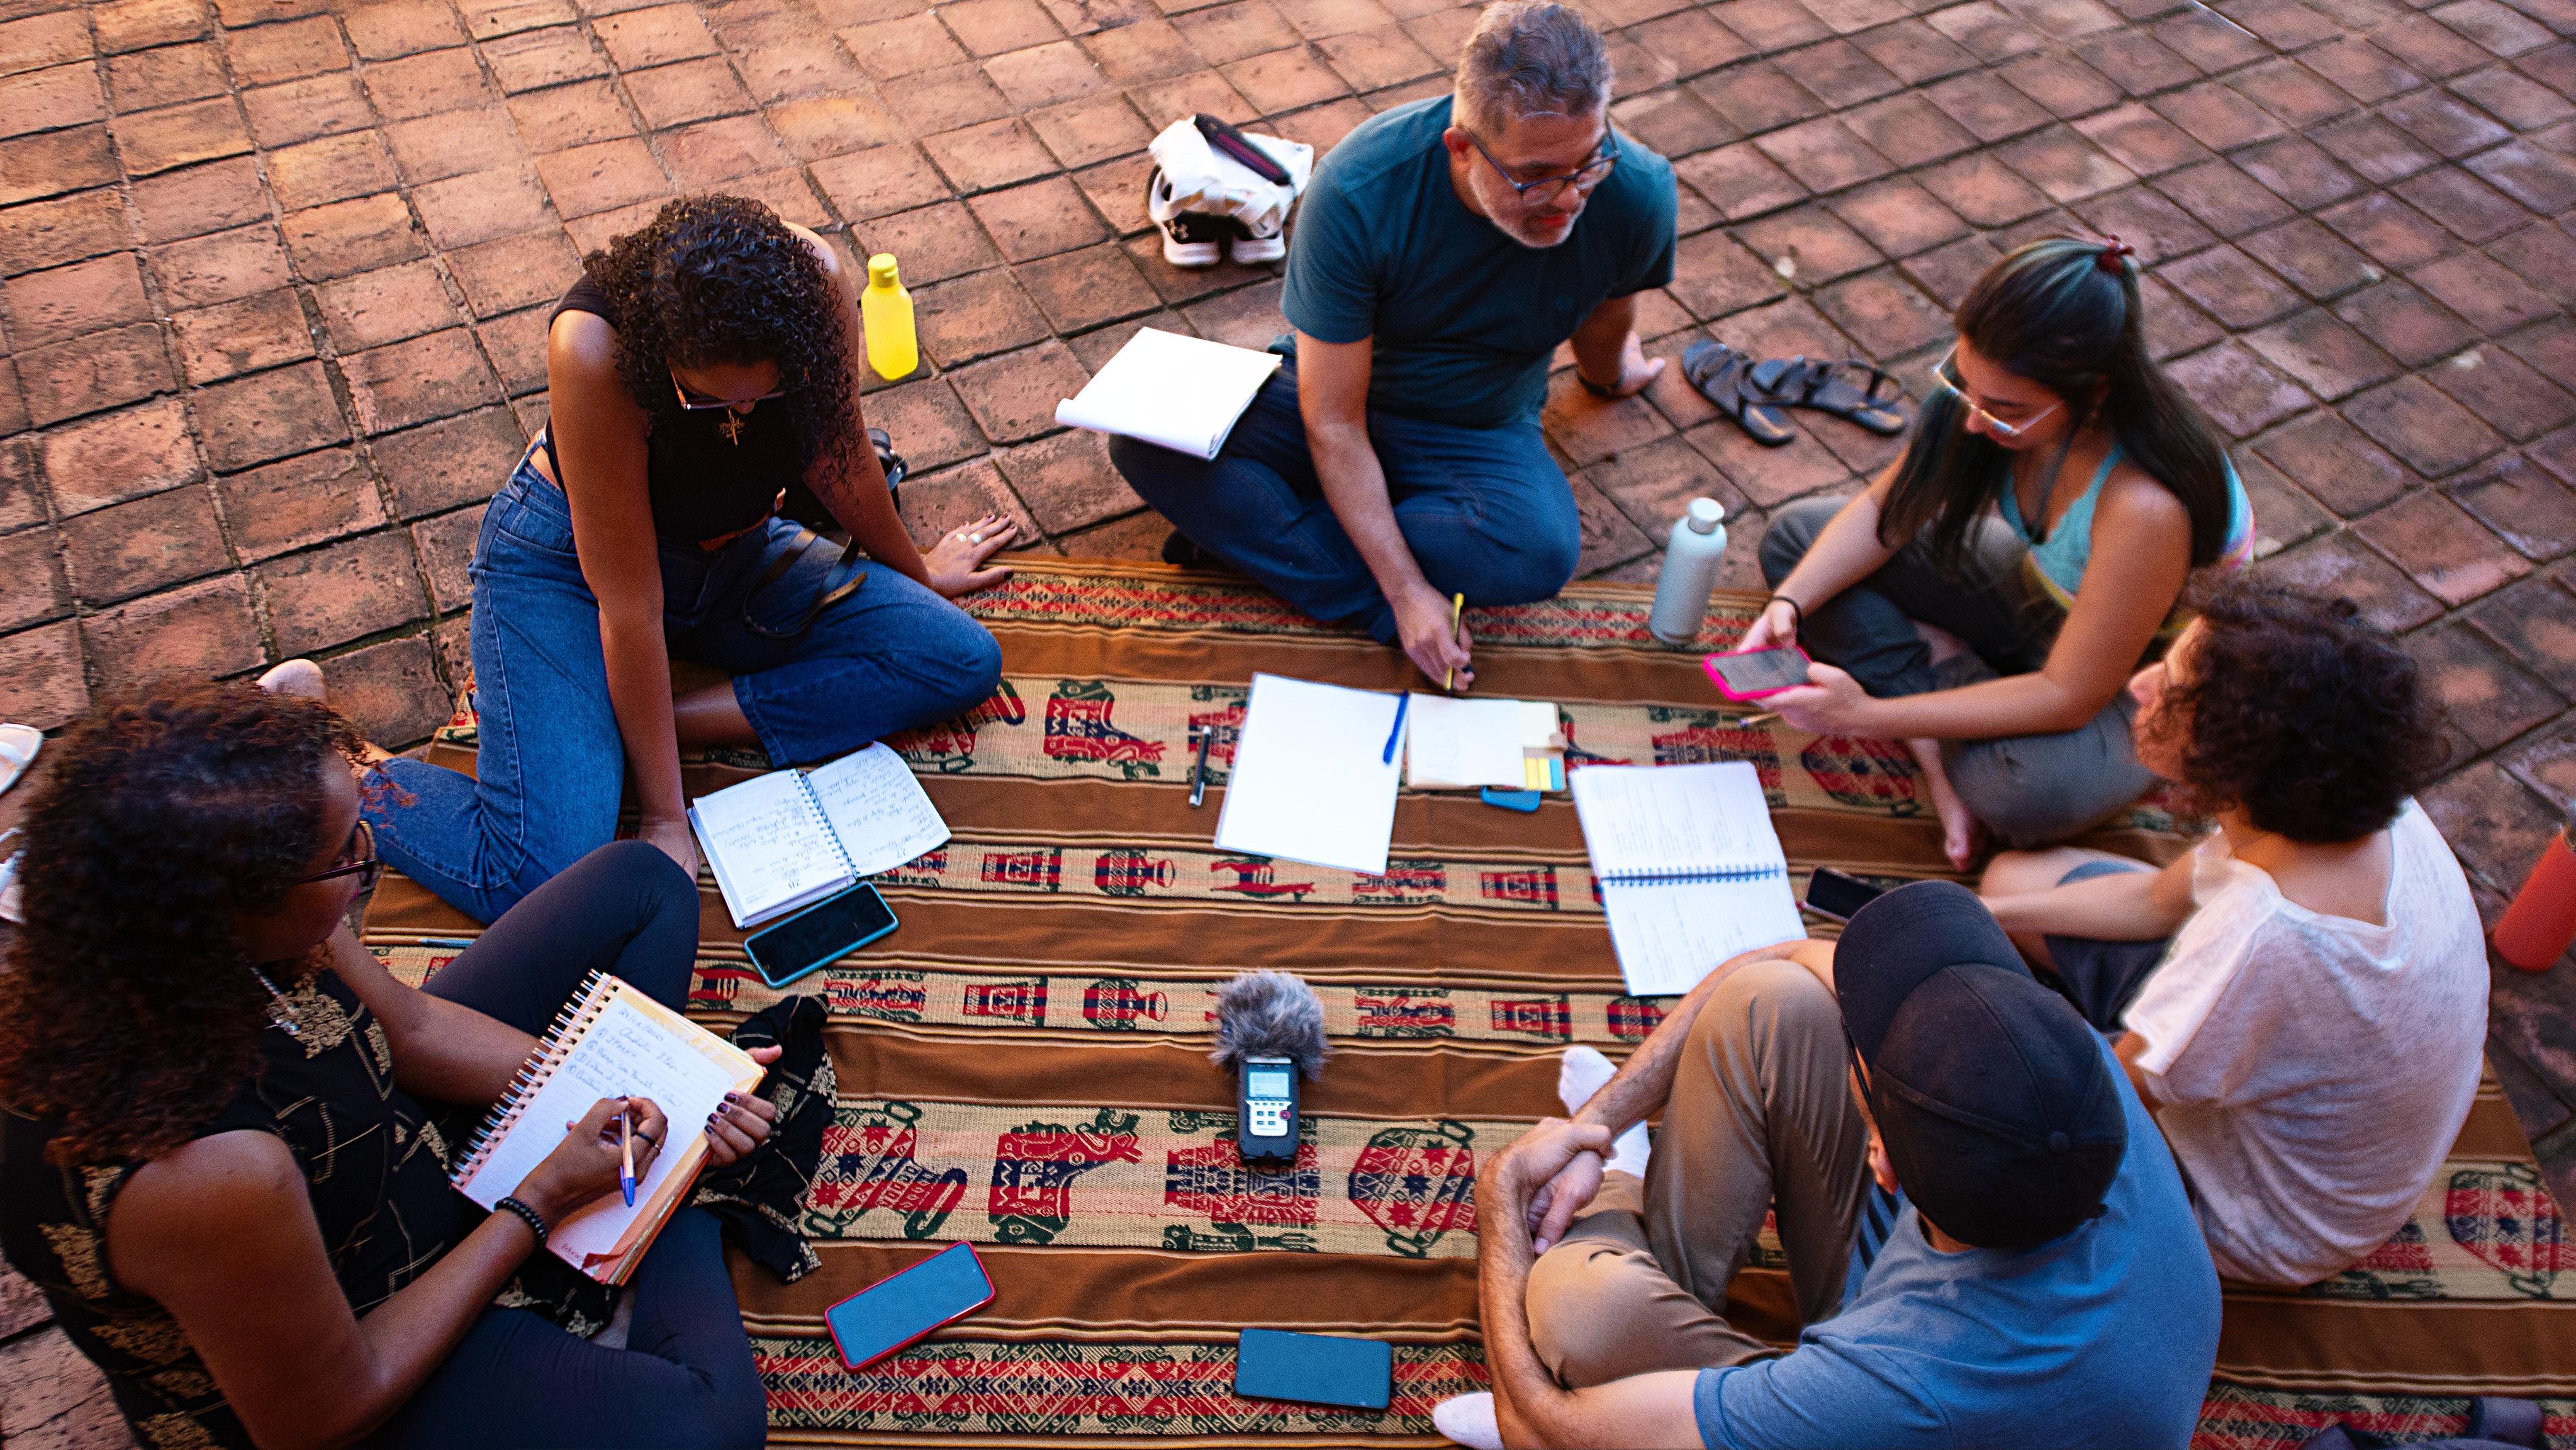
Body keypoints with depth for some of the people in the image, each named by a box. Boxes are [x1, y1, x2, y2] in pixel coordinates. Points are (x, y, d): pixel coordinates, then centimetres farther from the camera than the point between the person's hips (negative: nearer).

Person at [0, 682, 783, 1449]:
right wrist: (540, 1205, -20)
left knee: (639, 884, 6)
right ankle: (673, 1224, 2)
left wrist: (638, 1099, -10)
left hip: (403, 1149, 7)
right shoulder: (213, 1176, -45)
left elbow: (412, 1027, -3)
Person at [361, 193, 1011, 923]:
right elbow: (629, 607, -30)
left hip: (737, 551, 6)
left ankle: (670, 718, -12)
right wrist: (666, 819, -24)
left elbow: (841, 453, -2)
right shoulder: (596, 349, -36)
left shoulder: (810, 281, -25)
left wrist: (915, 571, 15)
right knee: (542, 883, -24)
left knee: (965, 663, -13)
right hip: (568, 563, -5)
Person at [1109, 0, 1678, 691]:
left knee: (1541, 549, -34)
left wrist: (1608, 371, 27)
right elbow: (1331, 423, -26)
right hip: (1336, 393, -1)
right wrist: (1405, 590, -32)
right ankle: (1378, 608, -25)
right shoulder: (1358, 191, -29)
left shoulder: (1636, 195, -22)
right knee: (1145, 438, -28)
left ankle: (1246, 526, -18)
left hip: (1479, 431, 1)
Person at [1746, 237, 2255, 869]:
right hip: (2044, 589, 7)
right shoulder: (1994, 388, -23)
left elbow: (2069, 697, -32)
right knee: (1796, 533, -6)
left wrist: (1870, 714, -35)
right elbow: (1885, 510, -8)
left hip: (2143, 673, -7)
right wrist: (1790, 603, -25)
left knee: (2028, 794, -39)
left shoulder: (2145, 508, -42)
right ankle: (1937, 762, -14)